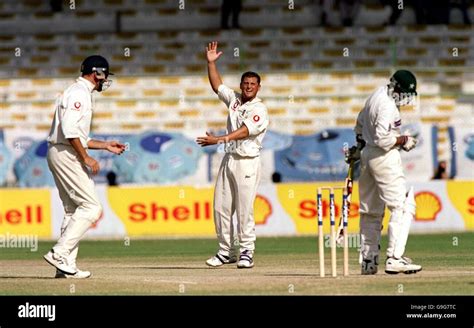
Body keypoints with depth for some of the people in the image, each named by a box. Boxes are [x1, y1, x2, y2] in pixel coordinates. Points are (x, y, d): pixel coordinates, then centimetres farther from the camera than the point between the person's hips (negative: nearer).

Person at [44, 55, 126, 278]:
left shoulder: (82, 94, 22)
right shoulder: (79, 93, -11)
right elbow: (69, 130, -22)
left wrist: (105, 145, 25)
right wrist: (86, 158, -19)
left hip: (61, 156, 11)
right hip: (66, 154, -11)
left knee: (74, 210, 10)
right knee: (91, 207, -12)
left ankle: (66, 266, 8)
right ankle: (59, 253, -17)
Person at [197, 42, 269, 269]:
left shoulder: (259, 110, -7)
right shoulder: (234, 100, 14)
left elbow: (244, 132, -19)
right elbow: (217, 85, 21)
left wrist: (218, 140, -29)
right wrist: (211, 63, 10)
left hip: (247, 163, -7)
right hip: (229, 159, 7)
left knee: (245, 209, -9)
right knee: (221, 207, 5)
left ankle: (247, 252, -5)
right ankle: (226, 251, 11)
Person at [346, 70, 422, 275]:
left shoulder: (376, 96, 11)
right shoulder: (388, 106, -19)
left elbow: (360, 124, 24)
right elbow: (383, 139, -26)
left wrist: (359, 147, 34)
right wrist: (404, 141, -13)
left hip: (367, 156, 10)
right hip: (385, 158, -10)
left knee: (371, 211, 14)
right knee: (402, 206, -11)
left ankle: (368, 260, 17)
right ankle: (394, 258, -20)